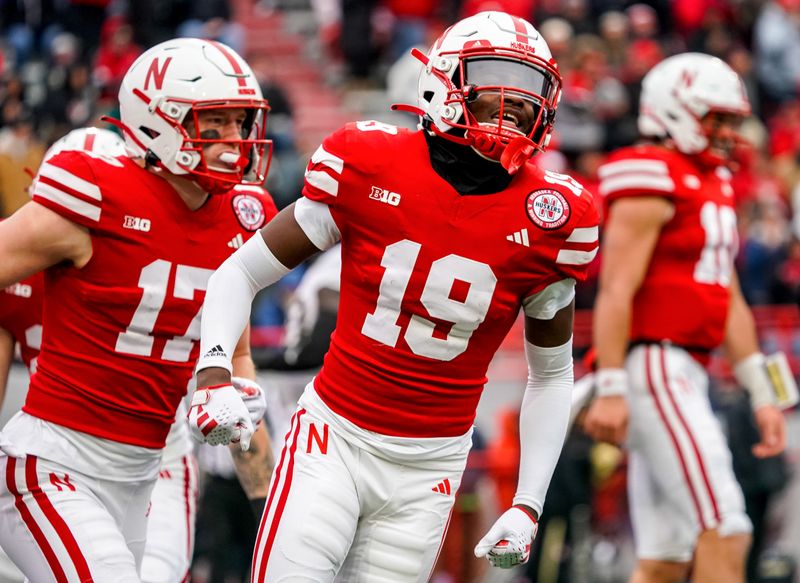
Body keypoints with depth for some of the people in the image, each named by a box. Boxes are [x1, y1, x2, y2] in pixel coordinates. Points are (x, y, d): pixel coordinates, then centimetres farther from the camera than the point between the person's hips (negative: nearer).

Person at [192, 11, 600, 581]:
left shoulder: (546, 220, -4)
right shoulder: (370, 168, -8)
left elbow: (551, 376, 10)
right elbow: (243, 271, 1)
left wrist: (528, 506, 2)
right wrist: (214, 372, -15)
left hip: (429, 468, 2)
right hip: (336, 434, -1)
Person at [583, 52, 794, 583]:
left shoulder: (715, 184, 20)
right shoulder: (654, 182, -9)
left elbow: (730, 302, 21)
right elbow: (616, 290, -16)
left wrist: (762, 395, 18)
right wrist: (611, 389, -22)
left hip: (686, 374, 10)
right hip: (654, 363, -10)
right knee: (724, 534, -13)